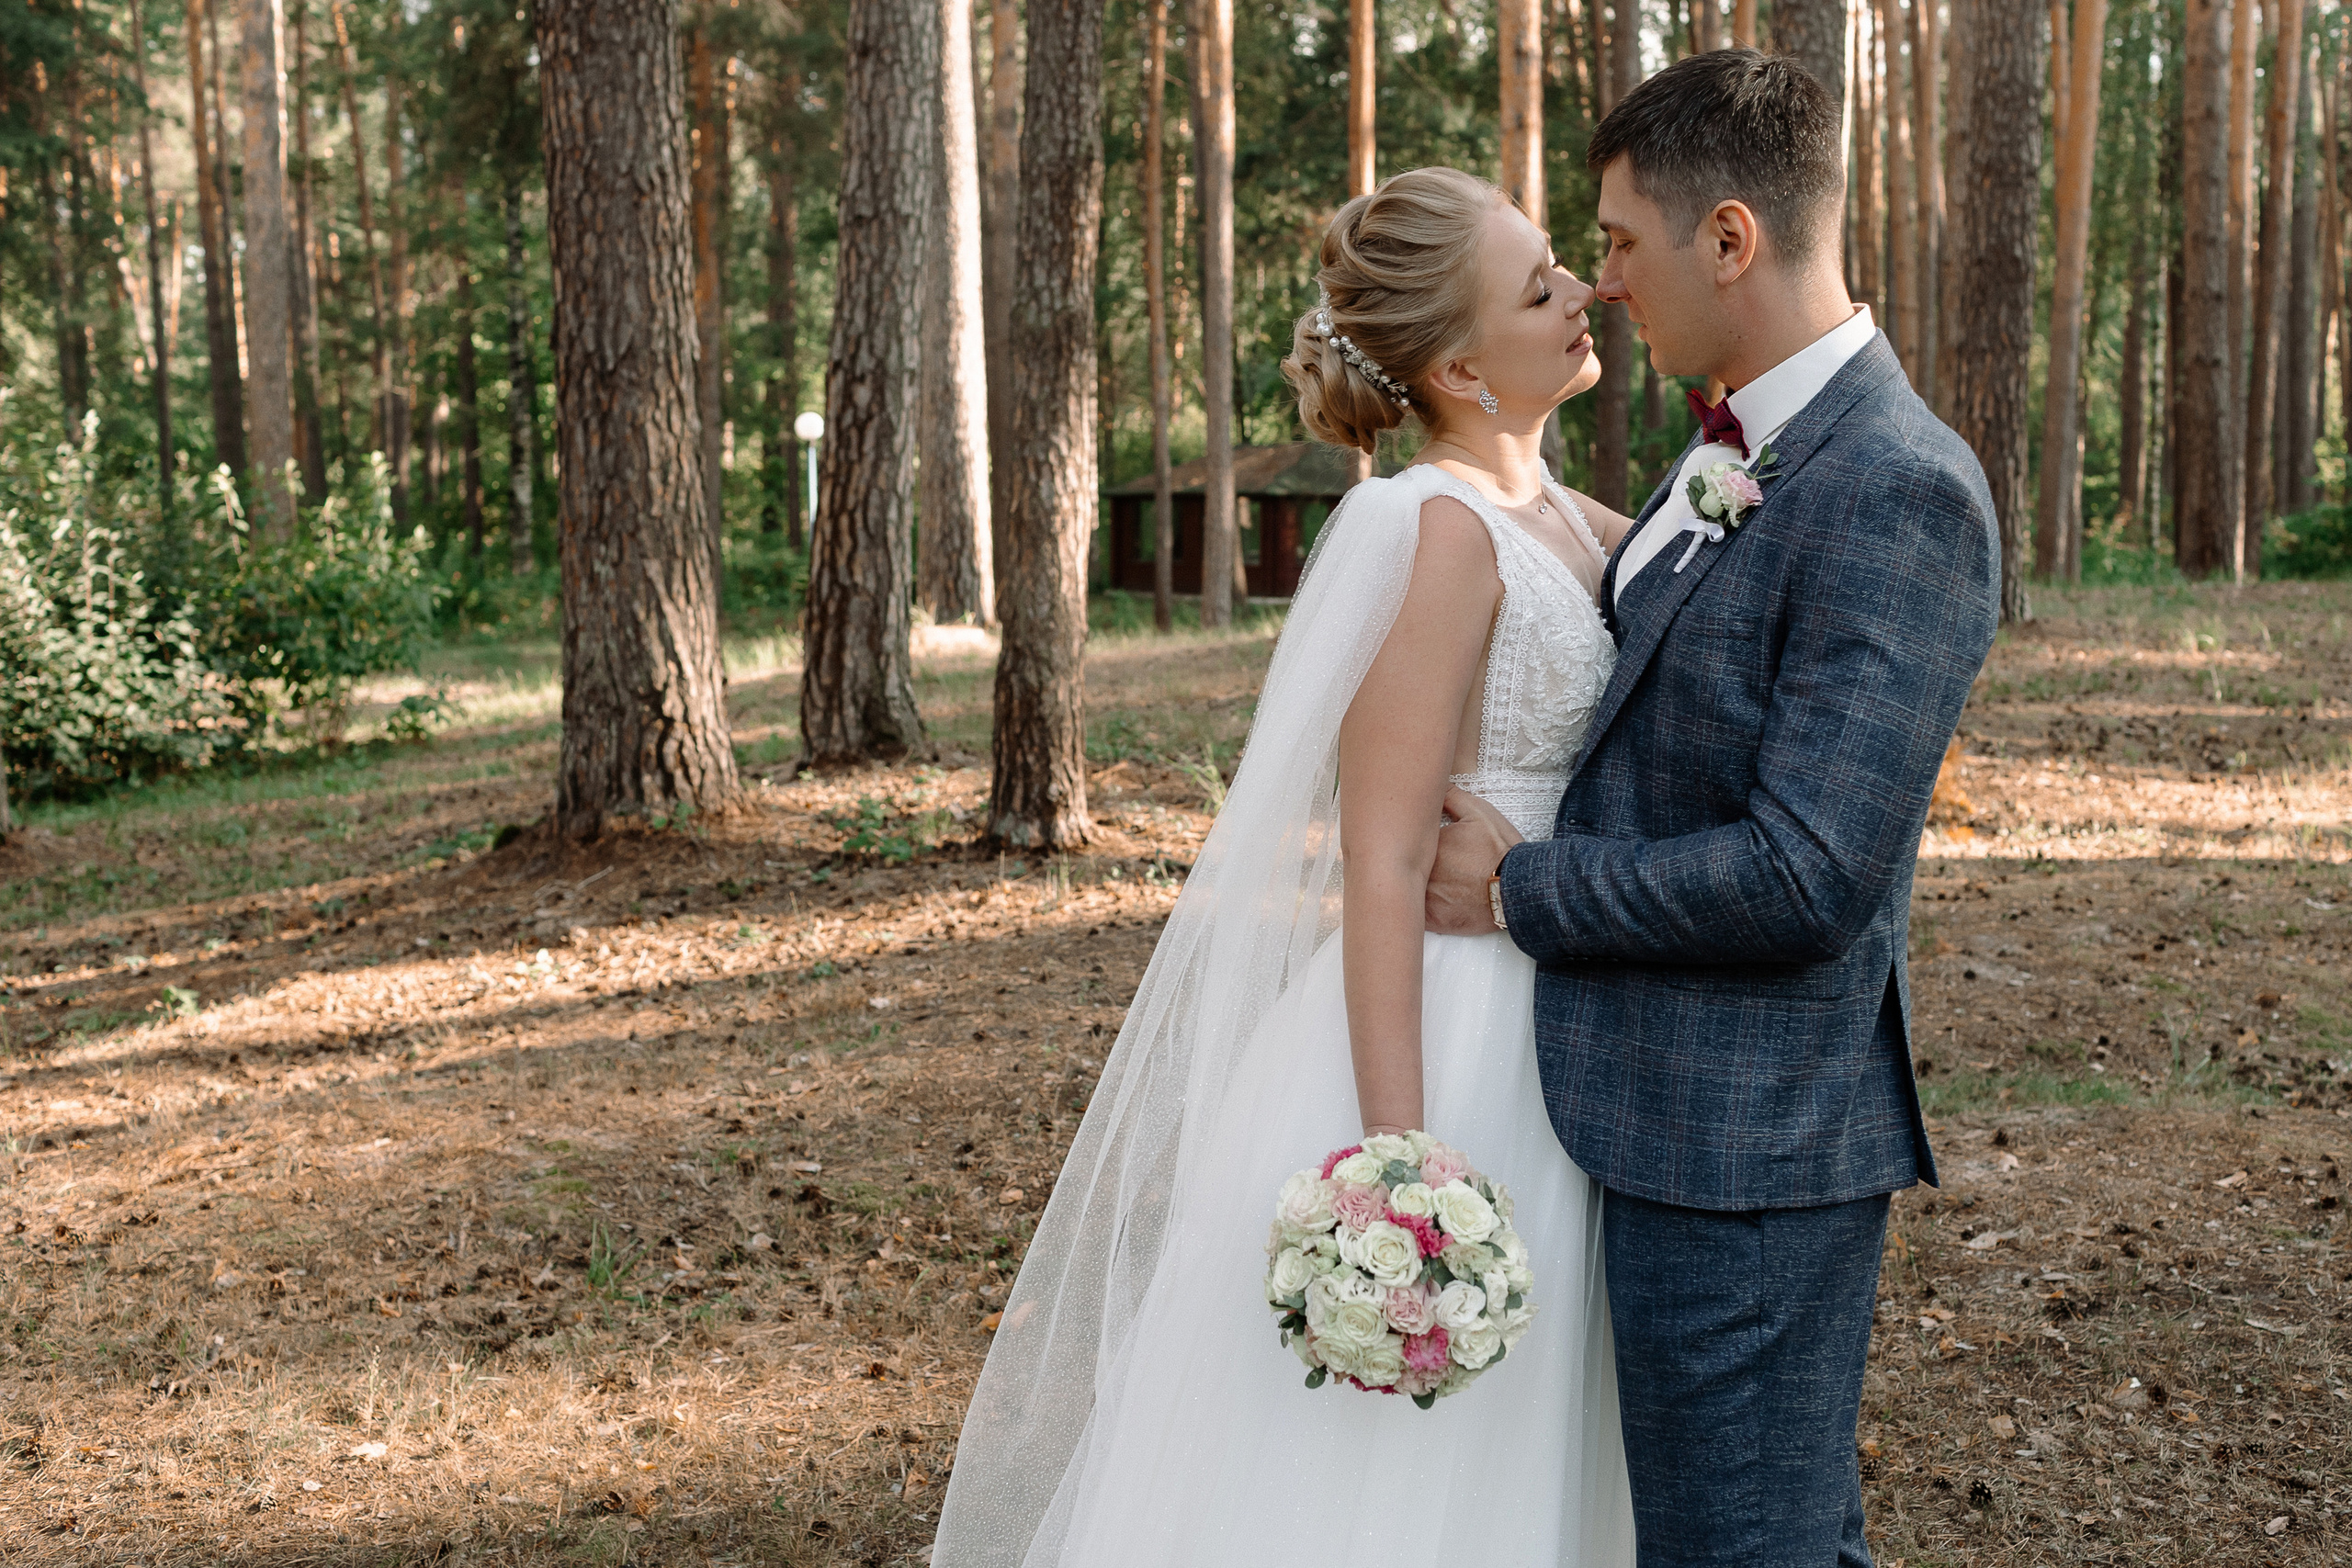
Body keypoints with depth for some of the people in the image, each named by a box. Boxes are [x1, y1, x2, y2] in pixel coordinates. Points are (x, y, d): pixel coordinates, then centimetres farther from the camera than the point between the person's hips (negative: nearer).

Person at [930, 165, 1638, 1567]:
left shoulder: (1565, 520, 9)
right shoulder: (1438, 529, -17)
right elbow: (1381, 865, -21)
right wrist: (1397, 1158, -23)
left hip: (1542, 1050, 9)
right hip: (1431, 1042, -9)